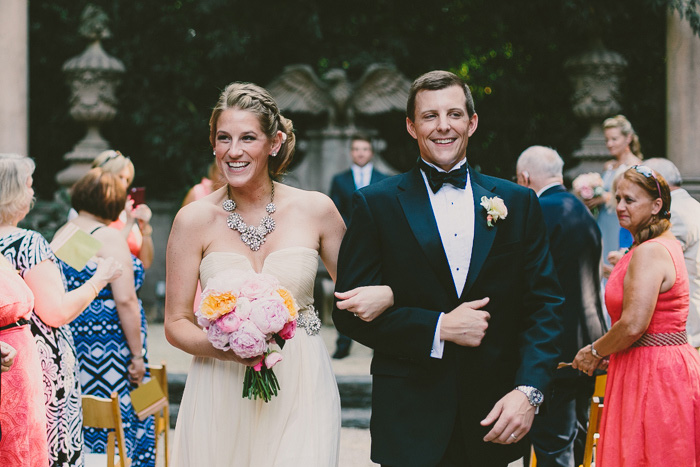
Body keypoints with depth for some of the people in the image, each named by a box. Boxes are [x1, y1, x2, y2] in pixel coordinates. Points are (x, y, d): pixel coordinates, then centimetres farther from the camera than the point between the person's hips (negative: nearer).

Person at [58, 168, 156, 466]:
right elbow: (125, 300, -16)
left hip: (70, 345, 7)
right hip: (107, 349, -7)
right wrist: (137, 355, -12)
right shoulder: (109, 238, -11)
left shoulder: (60, 235, 10)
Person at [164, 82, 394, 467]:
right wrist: (223, 348, -18)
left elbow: (354, 289, 13)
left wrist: (383, 295, -11)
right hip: (222, 399, 0)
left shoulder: (315, 210, 0)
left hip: (301, 395, 0)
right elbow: (175, 324, 2)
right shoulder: (195, 220, -2)